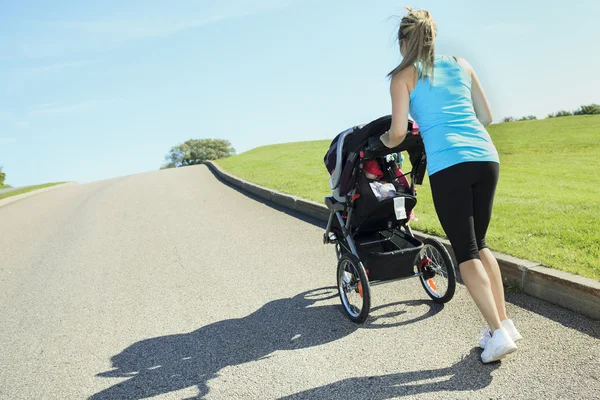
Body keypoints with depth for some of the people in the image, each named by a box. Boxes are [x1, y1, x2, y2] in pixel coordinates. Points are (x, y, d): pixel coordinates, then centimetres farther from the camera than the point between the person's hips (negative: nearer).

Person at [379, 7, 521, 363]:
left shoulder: (404, 76, 7)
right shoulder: (461, 64, 19)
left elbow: (398, 133, 0)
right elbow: (486, 116, 22)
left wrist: (386, 142, 22)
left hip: (448, 166, -5)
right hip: (485, 157, 5)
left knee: (465, 253, 4)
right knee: (479, 244, 18)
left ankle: (499, 333, 0)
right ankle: (504, 322, 20)